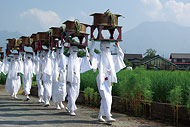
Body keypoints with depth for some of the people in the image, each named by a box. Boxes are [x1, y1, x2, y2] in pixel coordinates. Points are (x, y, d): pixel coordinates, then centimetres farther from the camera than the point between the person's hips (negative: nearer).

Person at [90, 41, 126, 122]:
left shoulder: (111, 57, 15)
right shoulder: (98, 57, -2)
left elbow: (121, 55, 23)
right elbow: (91, 53, -21)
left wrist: (117, 46, 13)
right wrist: (93, 42, -17)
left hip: (109, 81, 7)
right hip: (101, 80, -7)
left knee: (108, 99, 8)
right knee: (105, 98, -15)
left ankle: (100, 116, 18)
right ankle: (108, 117, -18)